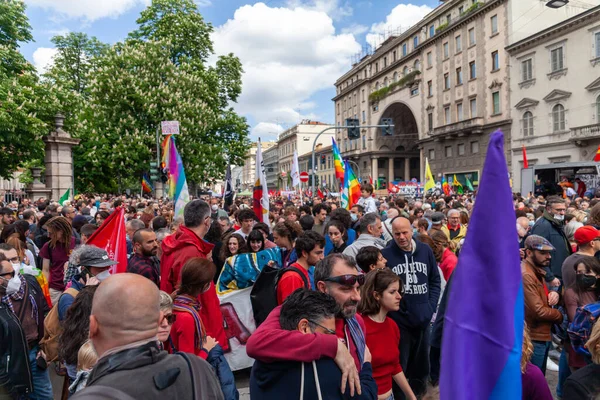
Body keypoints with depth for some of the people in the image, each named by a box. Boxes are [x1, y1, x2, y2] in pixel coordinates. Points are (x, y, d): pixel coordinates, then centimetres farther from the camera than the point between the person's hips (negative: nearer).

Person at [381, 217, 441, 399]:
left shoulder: (425, 251, 1)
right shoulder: (385, 254, -11)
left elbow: (435, 280, 10)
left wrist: (431, 306, 0)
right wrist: (389, 308, -12)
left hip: (422, 318, 4)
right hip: (397, 320, -4)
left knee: (420, 363, 21)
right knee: (398, 366, 8)